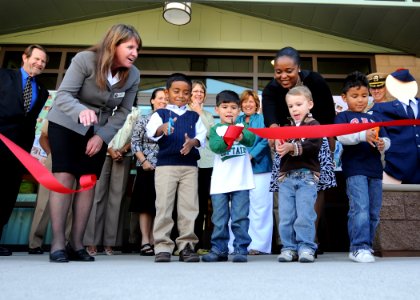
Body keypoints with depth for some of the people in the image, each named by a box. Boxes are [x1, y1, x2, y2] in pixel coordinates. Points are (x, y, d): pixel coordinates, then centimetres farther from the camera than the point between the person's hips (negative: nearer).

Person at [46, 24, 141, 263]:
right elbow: (63, 95, -26)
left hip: (99, 131, 3)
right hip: (65, 125, -3)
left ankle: (77, 244, 4)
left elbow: (123, 112, -7)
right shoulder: (85, 59, -21)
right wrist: (81, 111, -47)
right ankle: (58, 244, -6)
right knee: (64, 178, -13)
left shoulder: (133, 75, -12)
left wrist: (101, 136, -17)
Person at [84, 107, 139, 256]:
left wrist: (123, 150, -6)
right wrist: (111, 151, -8)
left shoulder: (135, 112, 13)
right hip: (104, 153, -1)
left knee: (116, 198, -2)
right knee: (98, 195, -5)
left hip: (124, 157, 1)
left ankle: (109, 242, 0)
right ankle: (92, 241, -3)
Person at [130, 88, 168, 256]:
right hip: (147, 167, -2)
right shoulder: (143, 120, 5)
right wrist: (144, 161, -10)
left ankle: (153, 239, 16)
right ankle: (145, 241, 2)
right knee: (145, 204, -1)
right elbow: (135, 143, 0)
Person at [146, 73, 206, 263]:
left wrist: (193, 142, -20)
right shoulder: (160, 114, 7)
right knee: (164, 206, -1)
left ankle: (186, 246, 12)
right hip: (165, 165, -2)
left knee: (189, 207, 3)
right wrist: (161, 129, -35)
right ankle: (162, 247, 7)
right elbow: (150, 131, -12)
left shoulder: (194, 116, 16)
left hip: (190, 166, 3)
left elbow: (202, 135, 2)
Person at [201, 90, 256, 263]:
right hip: (220, 182, 1)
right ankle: (219, 250, 19)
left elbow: (251, 140, -9)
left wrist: (241, 136, -31)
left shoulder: (242, 126, 11)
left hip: (241, 181, 0)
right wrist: (226, 140, -30)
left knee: (240, 217, 1)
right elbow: (214, 146, -10)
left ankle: (240, 249, 11)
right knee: (219, 219, 8)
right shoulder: (215, 129, 9)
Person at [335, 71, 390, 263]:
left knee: (374, 212, 9)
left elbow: (386, 139, 19)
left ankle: (366, 246, 20)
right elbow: (341, 136, -13)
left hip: (375, 169, 6)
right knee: (360, 209, -16)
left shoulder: (373, 119, 22)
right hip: (355, 169, -6)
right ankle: (359, 248, -11)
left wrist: (383, 144, -5)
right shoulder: (343, 116, 5)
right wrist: (363, 135, -30)